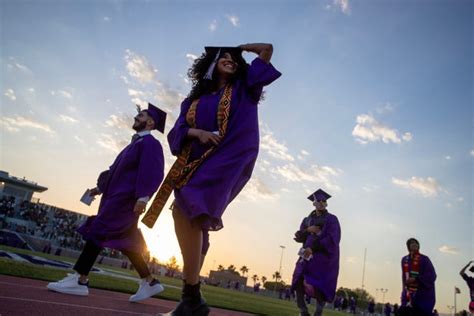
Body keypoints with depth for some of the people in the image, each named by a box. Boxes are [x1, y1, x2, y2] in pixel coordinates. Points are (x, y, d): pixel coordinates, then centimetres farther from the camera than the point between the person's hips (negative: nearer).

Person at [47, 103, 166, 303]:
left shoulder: (149, 143, -8)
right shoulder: (136, 143, 21)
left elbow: (152, 173, -20)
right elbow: (117, 169, 25)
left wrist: (142, 197, -29)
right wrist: (101, 188, 23)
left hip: (126, 198, -10)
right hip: (118, 196, 10)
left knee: (98, 231, -10)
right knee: (125, 241, 10)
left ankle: (79, 281, -4)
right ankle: (149, 283, 15)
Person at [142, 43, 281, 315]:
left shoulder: (243, 88, 12)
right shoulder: (196, 98, 20)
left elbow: (267, 49, 11)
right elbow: (178, 131, 10)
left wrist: (240, 47, 27)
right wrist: (197, 132, -11)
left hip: (228, 160, -5)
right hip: (196, 162, 6)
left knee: (184, 210, -24)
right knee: (193, 220, 2)